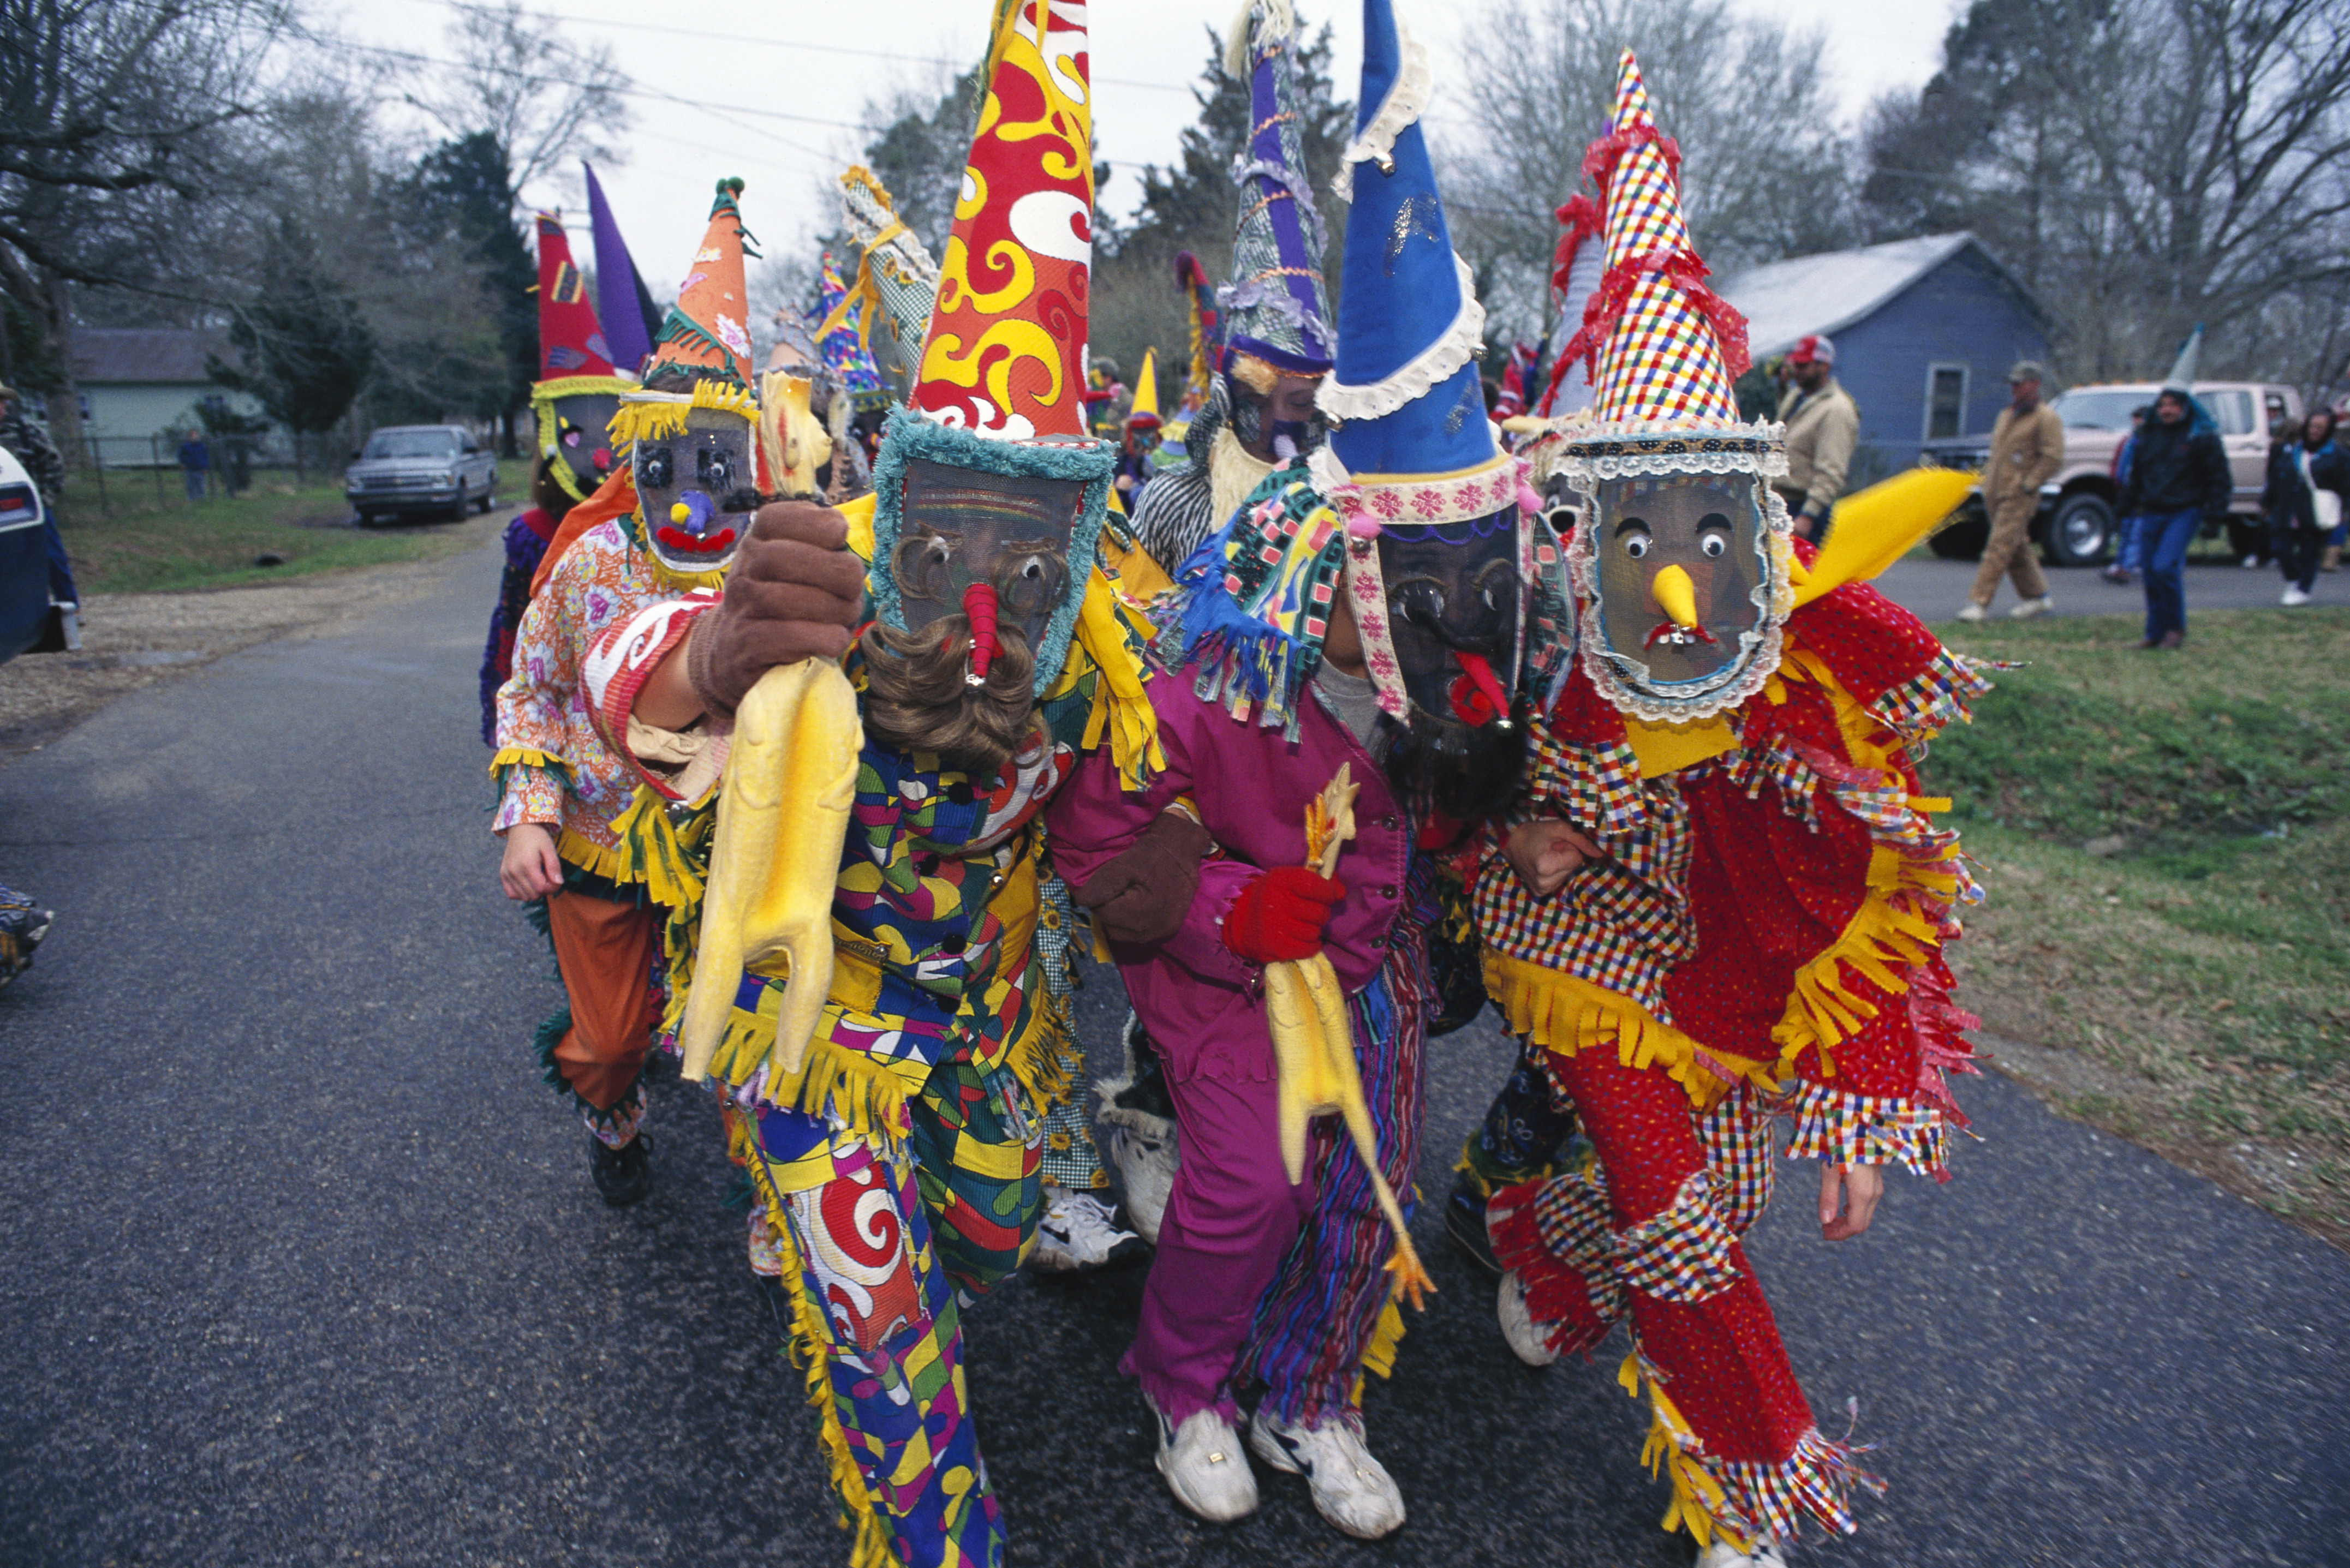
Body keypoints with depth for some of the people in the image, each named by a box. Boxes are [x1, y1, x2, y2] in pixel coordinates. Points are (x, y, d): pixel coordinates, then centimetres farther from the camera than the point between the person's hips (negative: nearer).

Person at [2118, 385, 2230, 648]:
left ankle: (2176, 628, -5)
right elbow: (2136, 476, 23)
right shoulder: (2149, 437, 13)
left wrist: (2215, 511, -11)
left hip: (2185, 512, -6)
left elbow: (2218, 477, -3)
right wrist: (2128, 506, 18)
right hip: (2153, 513, 6)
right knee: (2152, 573, 5)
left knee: (2165, 566, -19)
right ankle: (2156, 632, 15)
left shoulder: (2202, 437, -2)